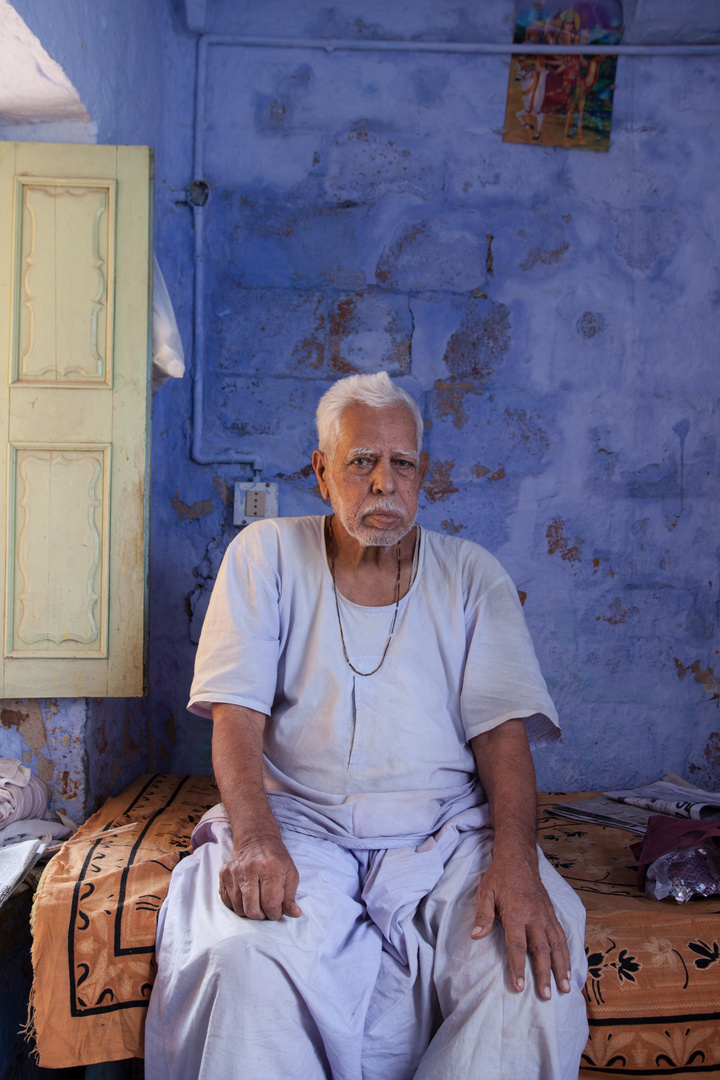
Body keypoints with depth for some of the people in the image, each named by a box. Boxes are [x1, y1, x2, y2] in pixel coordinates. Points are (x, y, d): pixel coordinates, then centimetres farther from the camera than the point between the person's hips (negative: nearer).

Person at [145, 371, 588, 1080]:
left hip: (445, 825, 1)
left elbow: (503, 727, 0)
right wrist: (256, 838, -21)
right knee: (246, 957, -32)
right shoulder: (266, 555, 7)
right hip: (296, 815, -1)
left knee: (535, 969, -27)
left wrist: (515, 861, -19)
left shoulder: (473, 576, 10)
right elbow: (236, 715, -2)